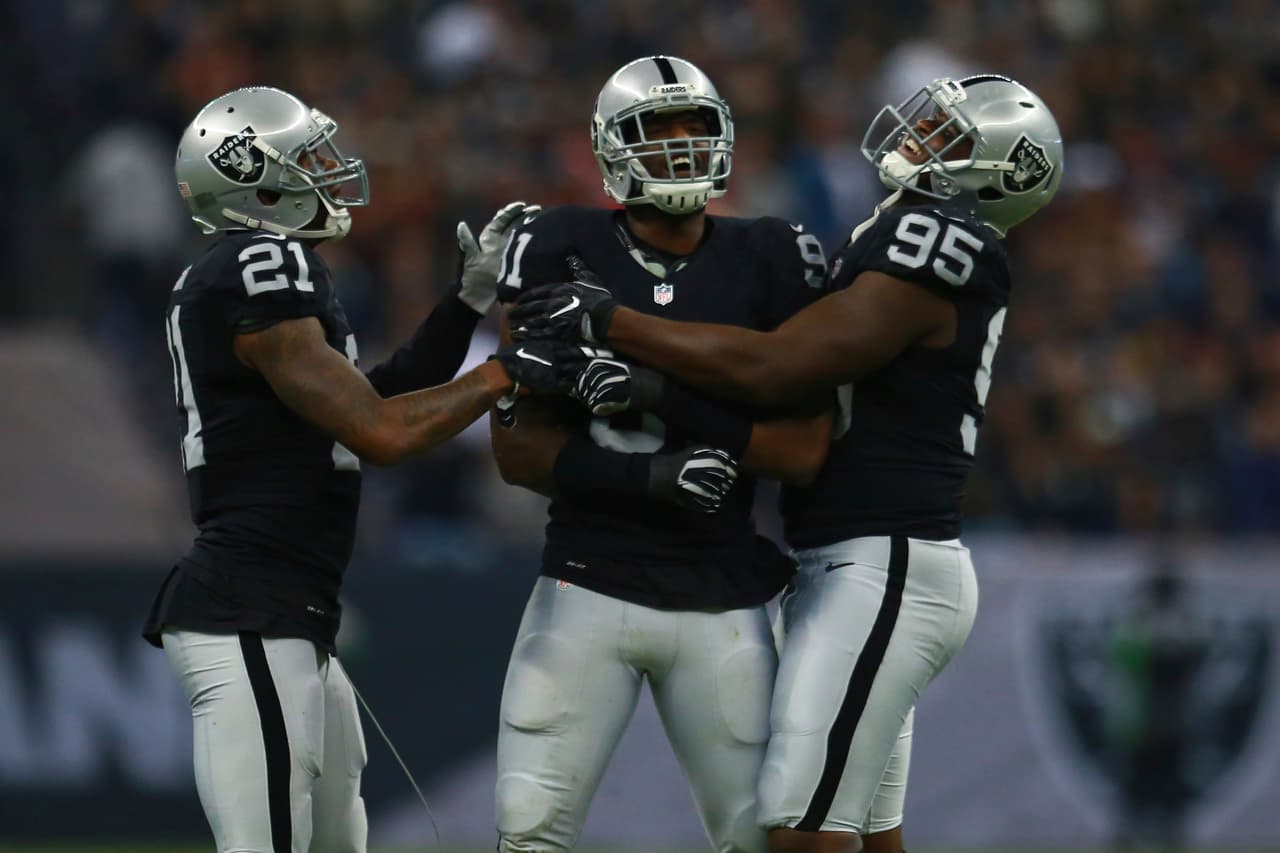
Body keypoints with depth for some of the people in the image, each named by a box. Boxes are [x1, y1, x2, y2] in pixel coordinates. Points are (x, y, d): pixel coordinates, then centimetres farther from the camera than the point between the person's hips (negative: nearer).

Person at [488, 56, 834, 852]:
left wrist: (685, 415, -20)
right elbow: (517, 448, -5)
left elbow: (808, 449, -6)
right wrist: (637, 475, -22)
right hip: (588, 588, -1)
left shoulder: (769, 265, 0)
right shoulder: (565, 256, -2)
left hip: (720, 602, 1)